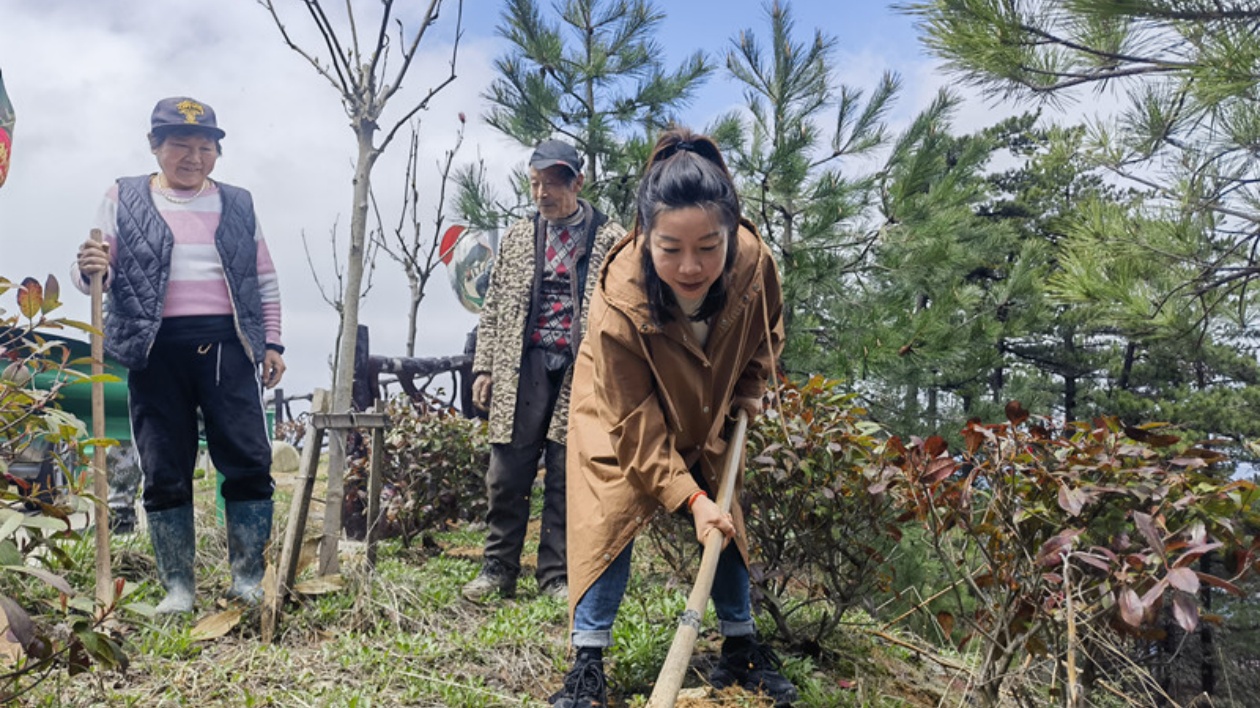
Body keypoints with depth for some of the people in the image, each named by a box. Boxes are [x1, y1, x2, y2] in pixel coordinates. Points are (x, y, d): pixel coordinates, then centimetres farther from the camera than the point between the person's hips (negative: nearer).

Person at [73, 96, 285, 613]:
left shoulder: (237, 204, 13)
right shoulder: (124, 198, 9)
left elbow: (265, 281, 15)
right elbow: (97, 273, 5)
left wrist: (272, 344, 8)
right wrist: (90, 270, -19)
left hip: (226, 344, 1)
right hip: (157, 348, 0)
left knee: (249, 463, -4)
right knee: (165, 472, 3)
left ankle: (248, 579, 7)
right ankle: (178, 586, 14)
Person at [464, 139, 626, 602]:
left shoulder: (611, 240, 4)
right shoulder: (516, 238, 15)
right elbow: (493, 309, 15)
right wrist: (484, 367, 7)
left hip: (580, 373, -2)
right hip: (521, 370, 3)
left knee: (568, 480, 3)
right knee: (506, 475, 3)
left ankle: (557, 576, 15)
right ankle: (499, 568, 16)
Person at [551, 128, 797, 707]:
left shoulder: (754, 264, -30)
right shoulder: (618, 302, -39)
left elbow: (767, 333, -2)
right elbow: (635, 425, -29)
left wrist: (749, 390, -7)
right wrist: (688, 497, -31)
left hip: (707, 416, 4)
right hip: (622, 416, -4)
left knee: (725, 519, 8)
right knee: (610, 518, -12)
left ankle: (741, 648, 24)